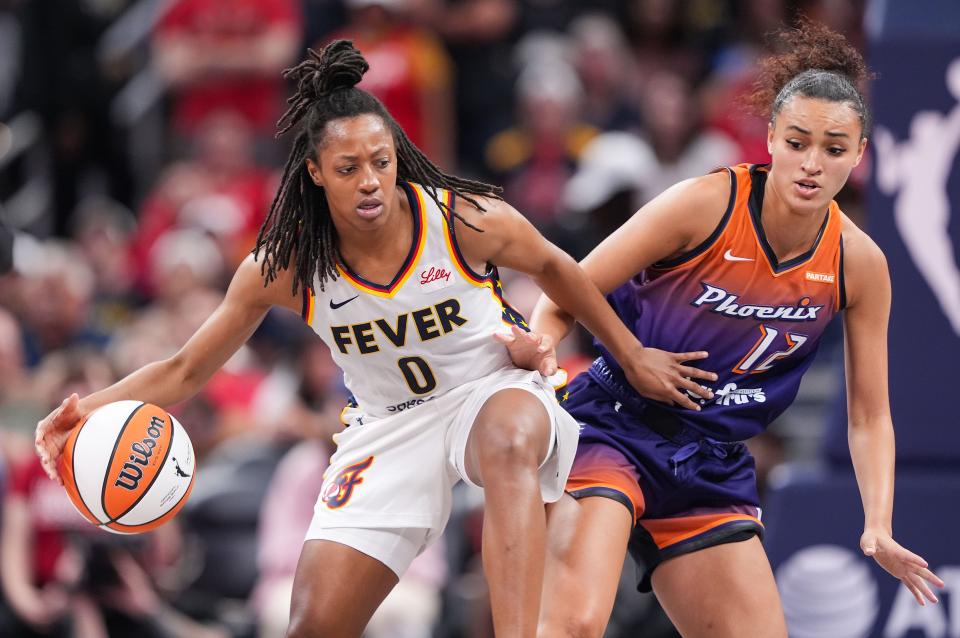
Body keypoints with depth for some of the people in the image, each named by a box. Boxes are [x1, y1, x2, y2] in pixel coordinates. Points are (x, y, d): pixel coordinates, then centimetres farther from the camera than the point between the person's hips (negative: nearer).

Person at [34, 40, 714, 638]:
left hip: (495, 390, -2)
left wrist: (631, 354, 10)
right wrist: (95, 406, -24)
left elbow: (552, 267, 3)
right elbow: (186, 371, -6)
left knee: (508, 441, -42)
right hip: (389, 423, 2)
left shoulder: (469, 221, -20)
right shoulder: (284, 267, -15)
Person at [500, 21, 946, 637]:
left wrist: (879, 527, -6)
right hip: (611, 429, -5)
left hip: (712, 467, 5)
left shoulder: (859, 264, -2)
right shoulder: (706, 205, -14)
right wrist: (540, 346, -30)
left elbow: (869, 415, 8)